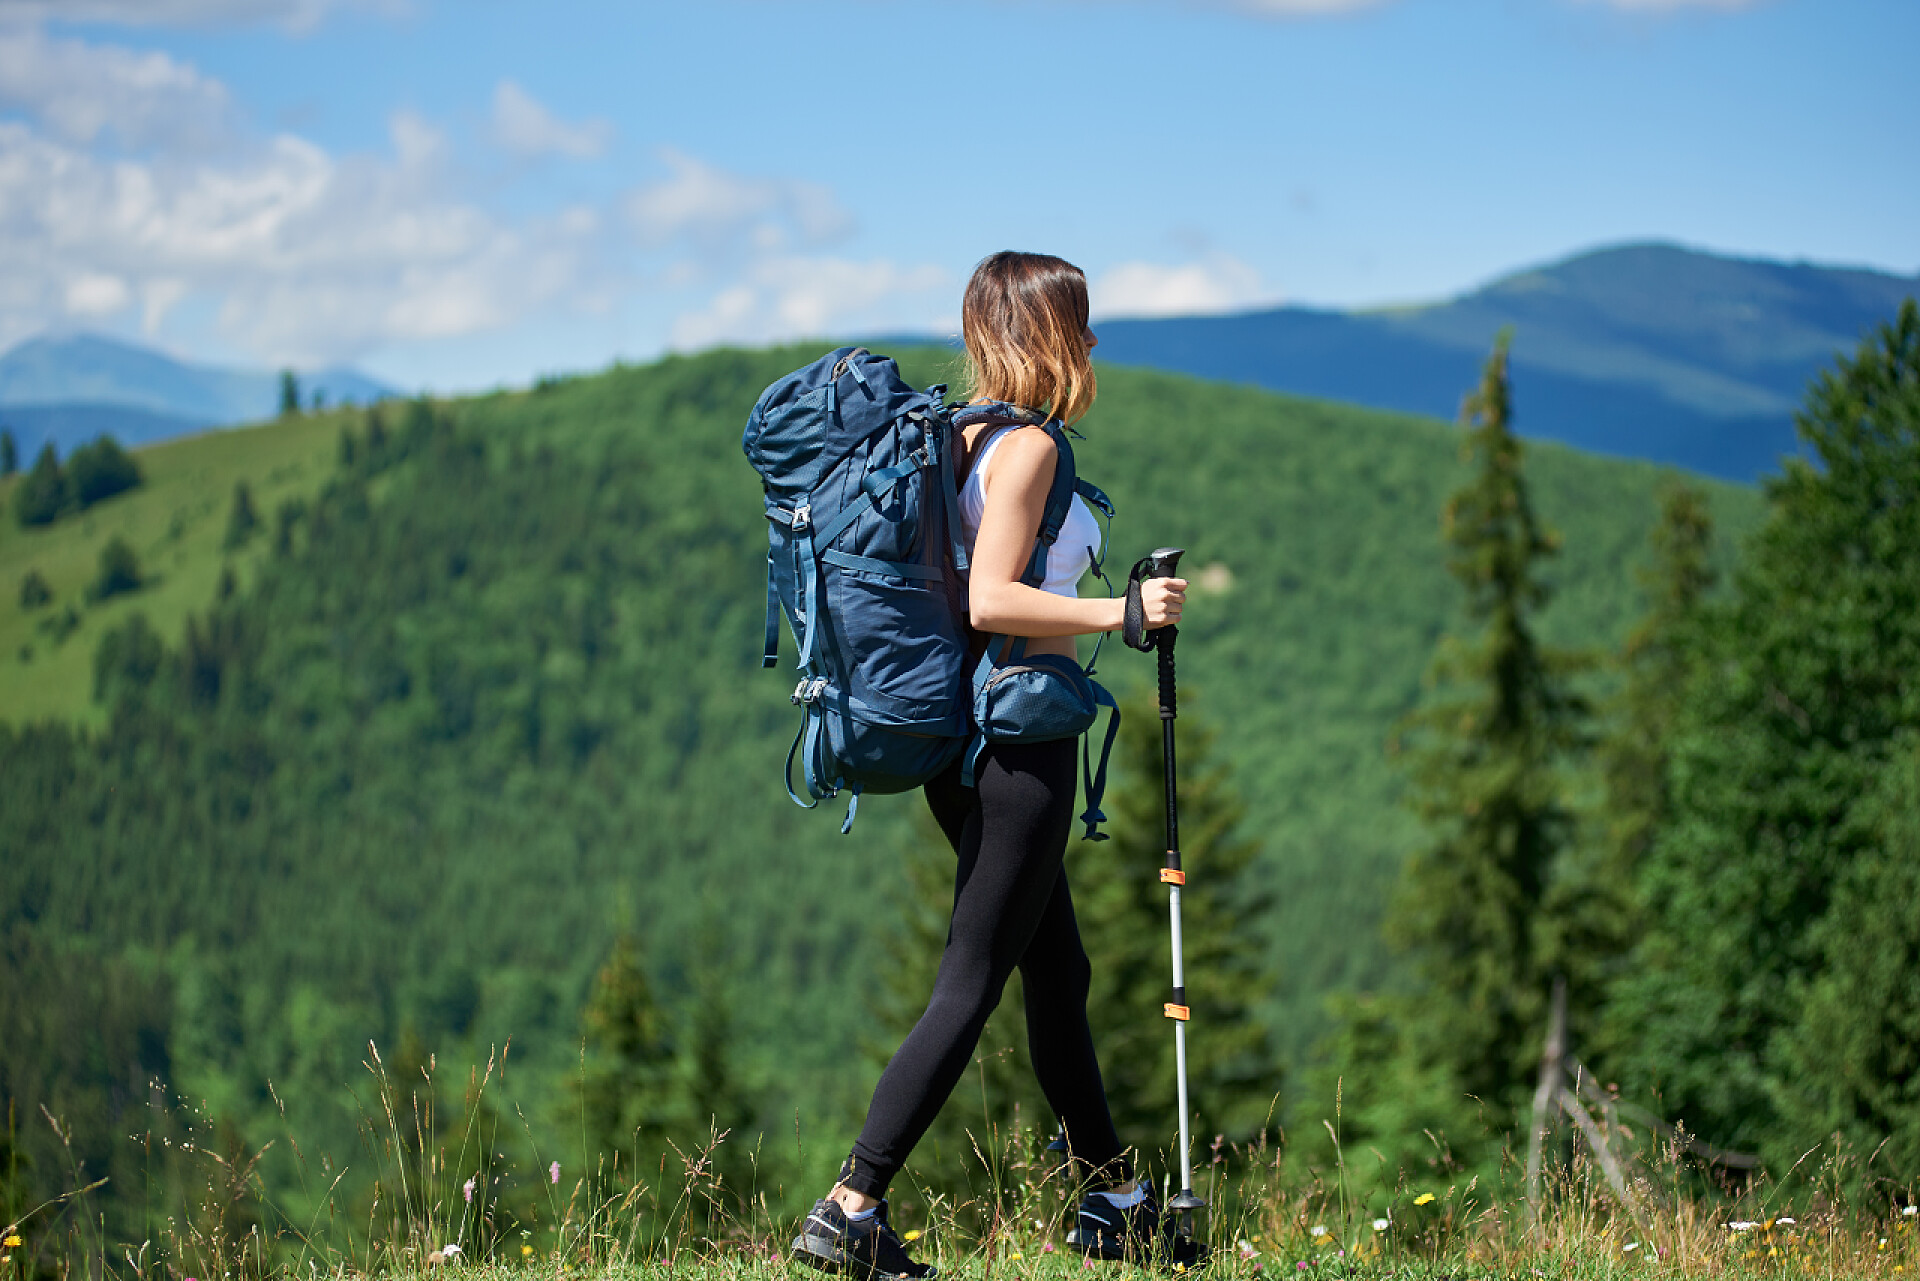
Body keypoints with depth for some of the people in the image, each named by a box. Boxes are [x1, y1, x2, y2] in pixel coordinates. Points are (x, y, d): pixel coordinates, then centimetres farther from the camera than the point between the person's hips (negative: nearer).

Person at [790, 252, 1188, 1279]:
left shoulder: (961, 440, 12)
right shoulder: (1027, 447, -14)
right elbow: (990, 601, -23)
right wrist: (1120, 612, -23)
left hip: (968, 743, 10)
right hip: (1022, 740, -10)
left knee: (1060, 976, 18)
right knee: (968, 989, -7)